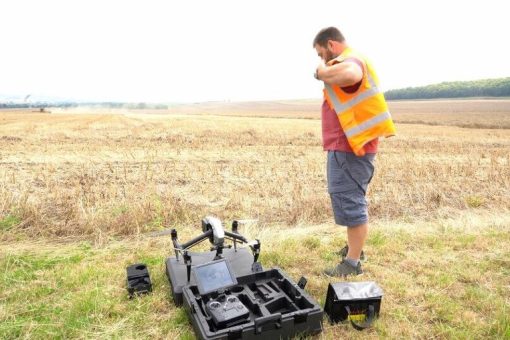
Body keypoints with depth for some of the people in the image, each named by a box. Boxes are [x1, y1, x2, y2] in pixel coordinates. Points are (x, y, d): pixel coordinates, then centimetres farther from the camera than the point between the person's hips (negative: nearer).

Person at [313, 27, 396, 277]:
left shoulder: (349, 60, -13)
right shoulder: (350, 62, 21)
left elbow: (350, 75, -38)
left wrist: (322, 71, -21)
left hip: (348, 147, -11)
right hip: (351, 145, 11)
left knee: (349, 202, -5)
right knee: (352, 200, 20)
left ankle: (352, 262, 4)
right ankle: (355, 247, 35)